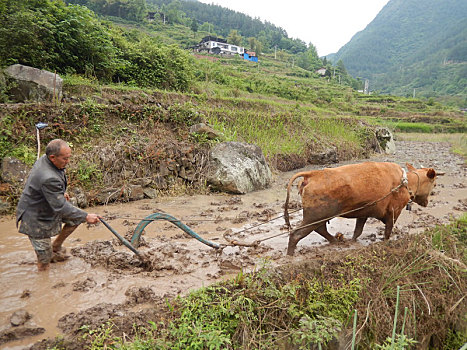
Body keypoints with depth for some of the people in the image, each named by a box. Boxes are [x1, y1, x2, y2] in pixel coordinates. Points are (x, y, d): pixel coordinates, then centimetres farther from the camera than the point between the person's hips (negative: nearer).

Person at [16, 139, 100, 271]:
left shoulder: (45, 159, -9)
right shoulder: (48, 178, -37)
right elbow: (60, 207, -31)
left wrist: (61, 193, 8)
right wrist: (86, 217, -26)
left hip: (48, 208, 9)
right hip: (36, 219, -9)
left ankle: (56, 246, 27)